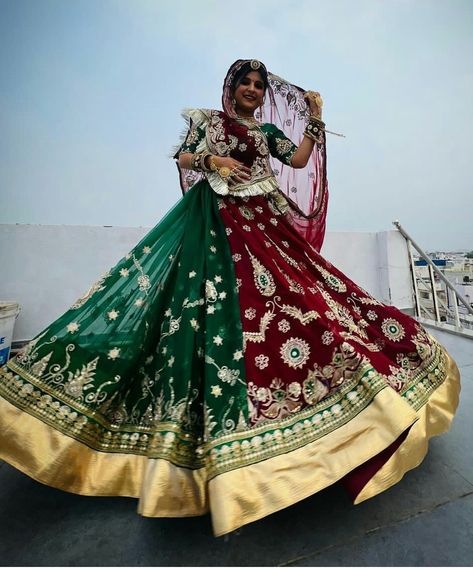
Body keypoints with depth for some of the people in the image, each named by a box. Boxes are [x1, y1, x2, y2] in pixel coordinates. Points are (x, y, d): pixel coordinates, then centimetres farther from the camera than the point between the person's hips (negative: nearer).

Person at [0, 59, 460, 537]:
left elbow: (299, 159, 12)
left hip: (263, 222, 4)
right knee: (218, 304, -12)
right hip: (215, 220, -3)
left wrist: (314, 120, 7)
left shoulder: (268, 129, 23)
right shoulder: (206, 119, 18)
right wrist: (212, 160, -7)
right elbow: (182, 158, 9)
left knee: (292, 290, -7)